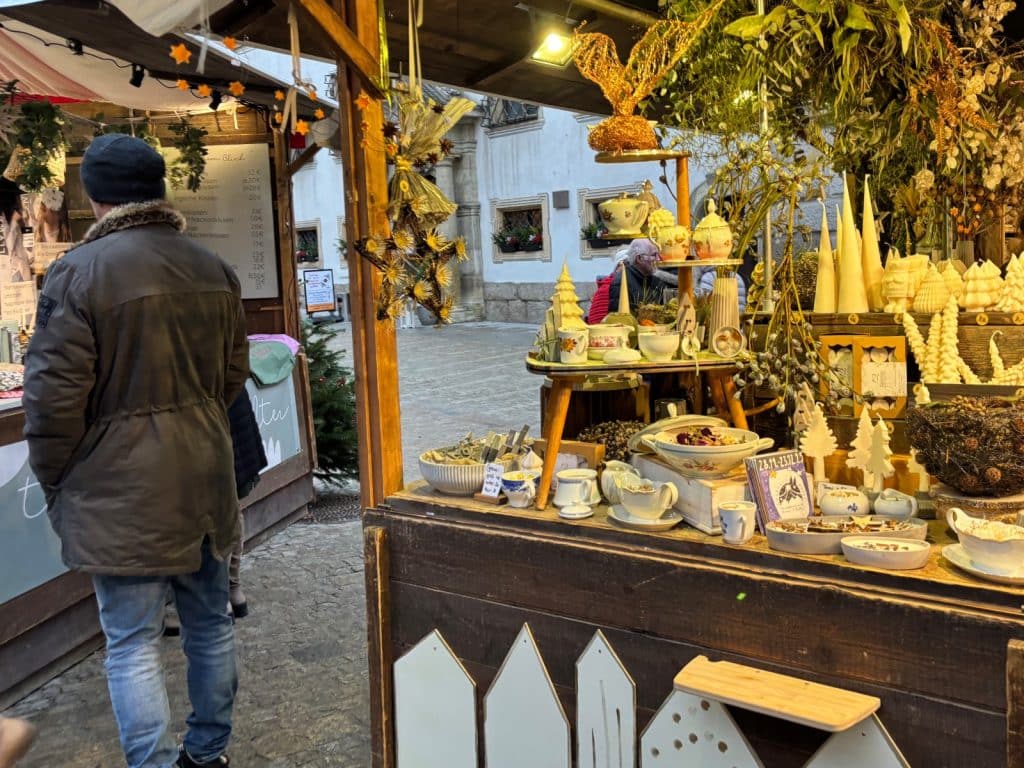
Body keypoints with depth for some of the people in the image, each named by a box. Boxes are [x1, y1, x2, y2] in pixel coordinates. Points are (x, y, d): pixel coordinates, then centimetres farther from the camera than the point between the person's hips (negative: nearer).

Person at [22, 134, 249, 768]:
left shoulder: (79, 272, -13)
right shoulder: (215, 270, 5)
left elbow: (54, 397, -13)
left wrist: (54, 480, 2)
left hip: (121, 494, -6)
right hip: (206, 484, 6)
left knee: (133, 645, 4)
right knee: (211, 624, 18)